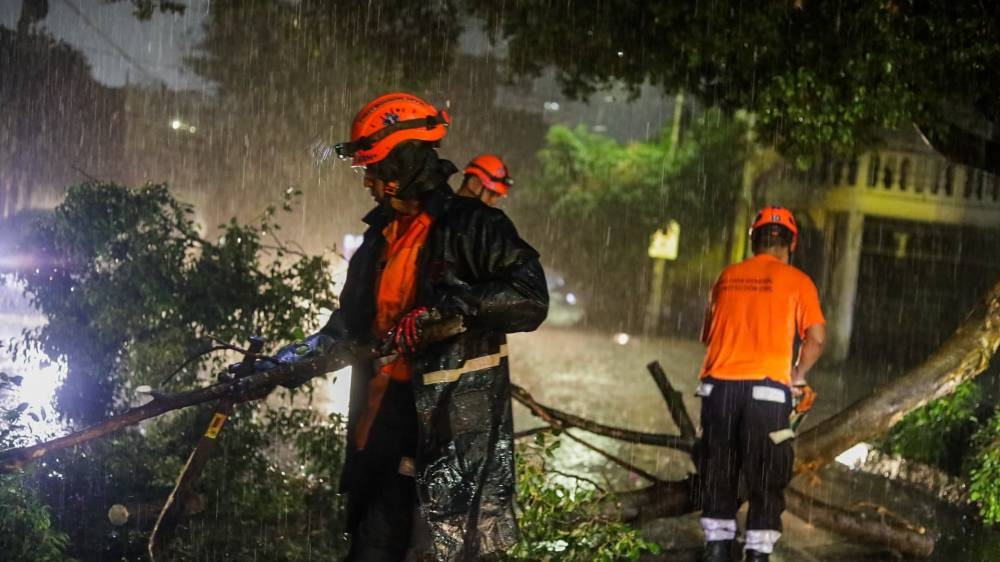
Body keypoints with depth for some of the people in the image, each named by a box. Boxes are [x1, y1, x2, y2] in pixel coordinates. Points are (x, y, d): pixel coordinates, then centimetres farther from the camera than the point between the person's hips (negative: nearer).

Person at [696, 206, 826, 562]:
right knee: (766, 476, 4)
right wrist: (798, 378, 9)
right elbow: (816, 337, -5)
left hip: (719, 386, 3)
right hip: (766, 389, -3)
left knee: (718, 472, 13)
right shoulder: (796, 282, 2)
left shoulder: (727, 277, 12)